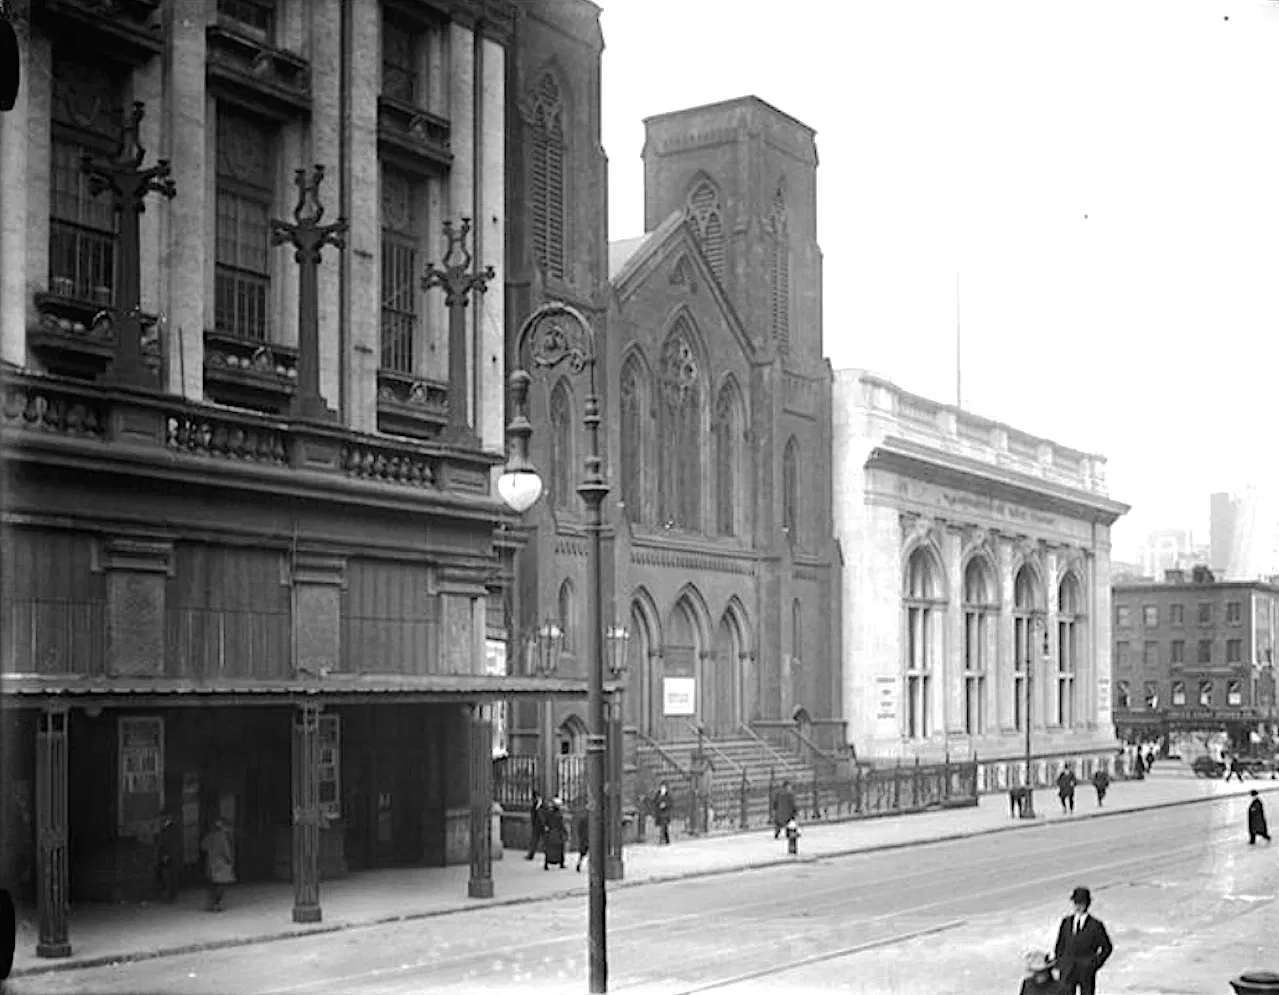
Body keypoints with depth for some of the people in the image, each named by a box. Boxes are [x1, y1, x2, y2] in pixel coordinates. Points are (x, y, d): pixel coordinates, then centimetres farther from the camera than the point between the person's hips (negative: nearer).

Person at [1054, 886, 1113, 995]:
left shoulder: (1095, 925, -9)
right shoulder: (1066, 922, 2)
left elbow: (1107, 947, 0)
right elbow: (1060, 945, 9)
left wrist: (1096, 964, -4)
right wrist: (1059, 965, 4)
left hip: (1087, 973, -3)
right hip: (1068, 971, 3)